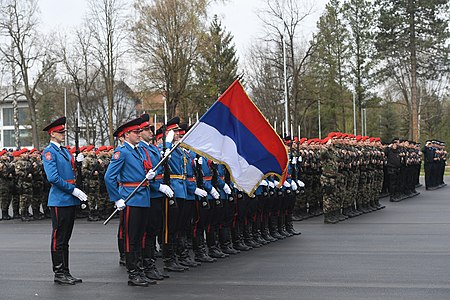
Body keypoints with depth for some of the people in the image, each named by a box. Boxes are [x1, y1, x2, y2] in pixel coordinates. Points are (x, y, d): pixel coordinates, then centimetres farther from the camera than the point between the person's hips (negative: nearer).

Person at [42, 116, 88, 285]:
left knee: (65, 239, 12)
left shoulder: (65, 151, 17)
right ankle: (59, 273, 5)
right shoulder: (49, 152, -9)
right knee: (58, 238, -1)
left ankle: (65, 272, 18)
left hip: (70, 200, 9)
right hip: (59, 200, -9)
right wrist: (73, 190, -17)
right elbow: (53, 178, -19)